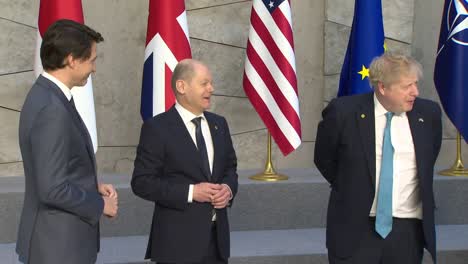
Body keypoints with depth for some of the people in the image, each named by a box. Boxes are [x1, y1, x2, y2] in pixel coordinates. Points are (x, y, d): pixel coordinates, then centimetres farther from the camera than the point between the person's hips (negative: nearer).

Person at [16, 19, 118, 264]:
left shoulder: (45, 96, 7)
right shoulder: (52, 109, -23)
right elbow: (52, 189, -26)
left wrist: (93, 187, 6)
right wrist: (100, 205, -12)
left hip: (61, 238, 10)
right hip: (59, 244, -10)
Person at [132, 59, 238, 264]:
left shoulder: (219, 124, 10)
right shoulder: (157, 128, -9)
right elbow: (141, 182, -12)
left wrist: (229, 188, -3)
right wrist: (191, 192, -18)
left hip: (217, 235, 6)